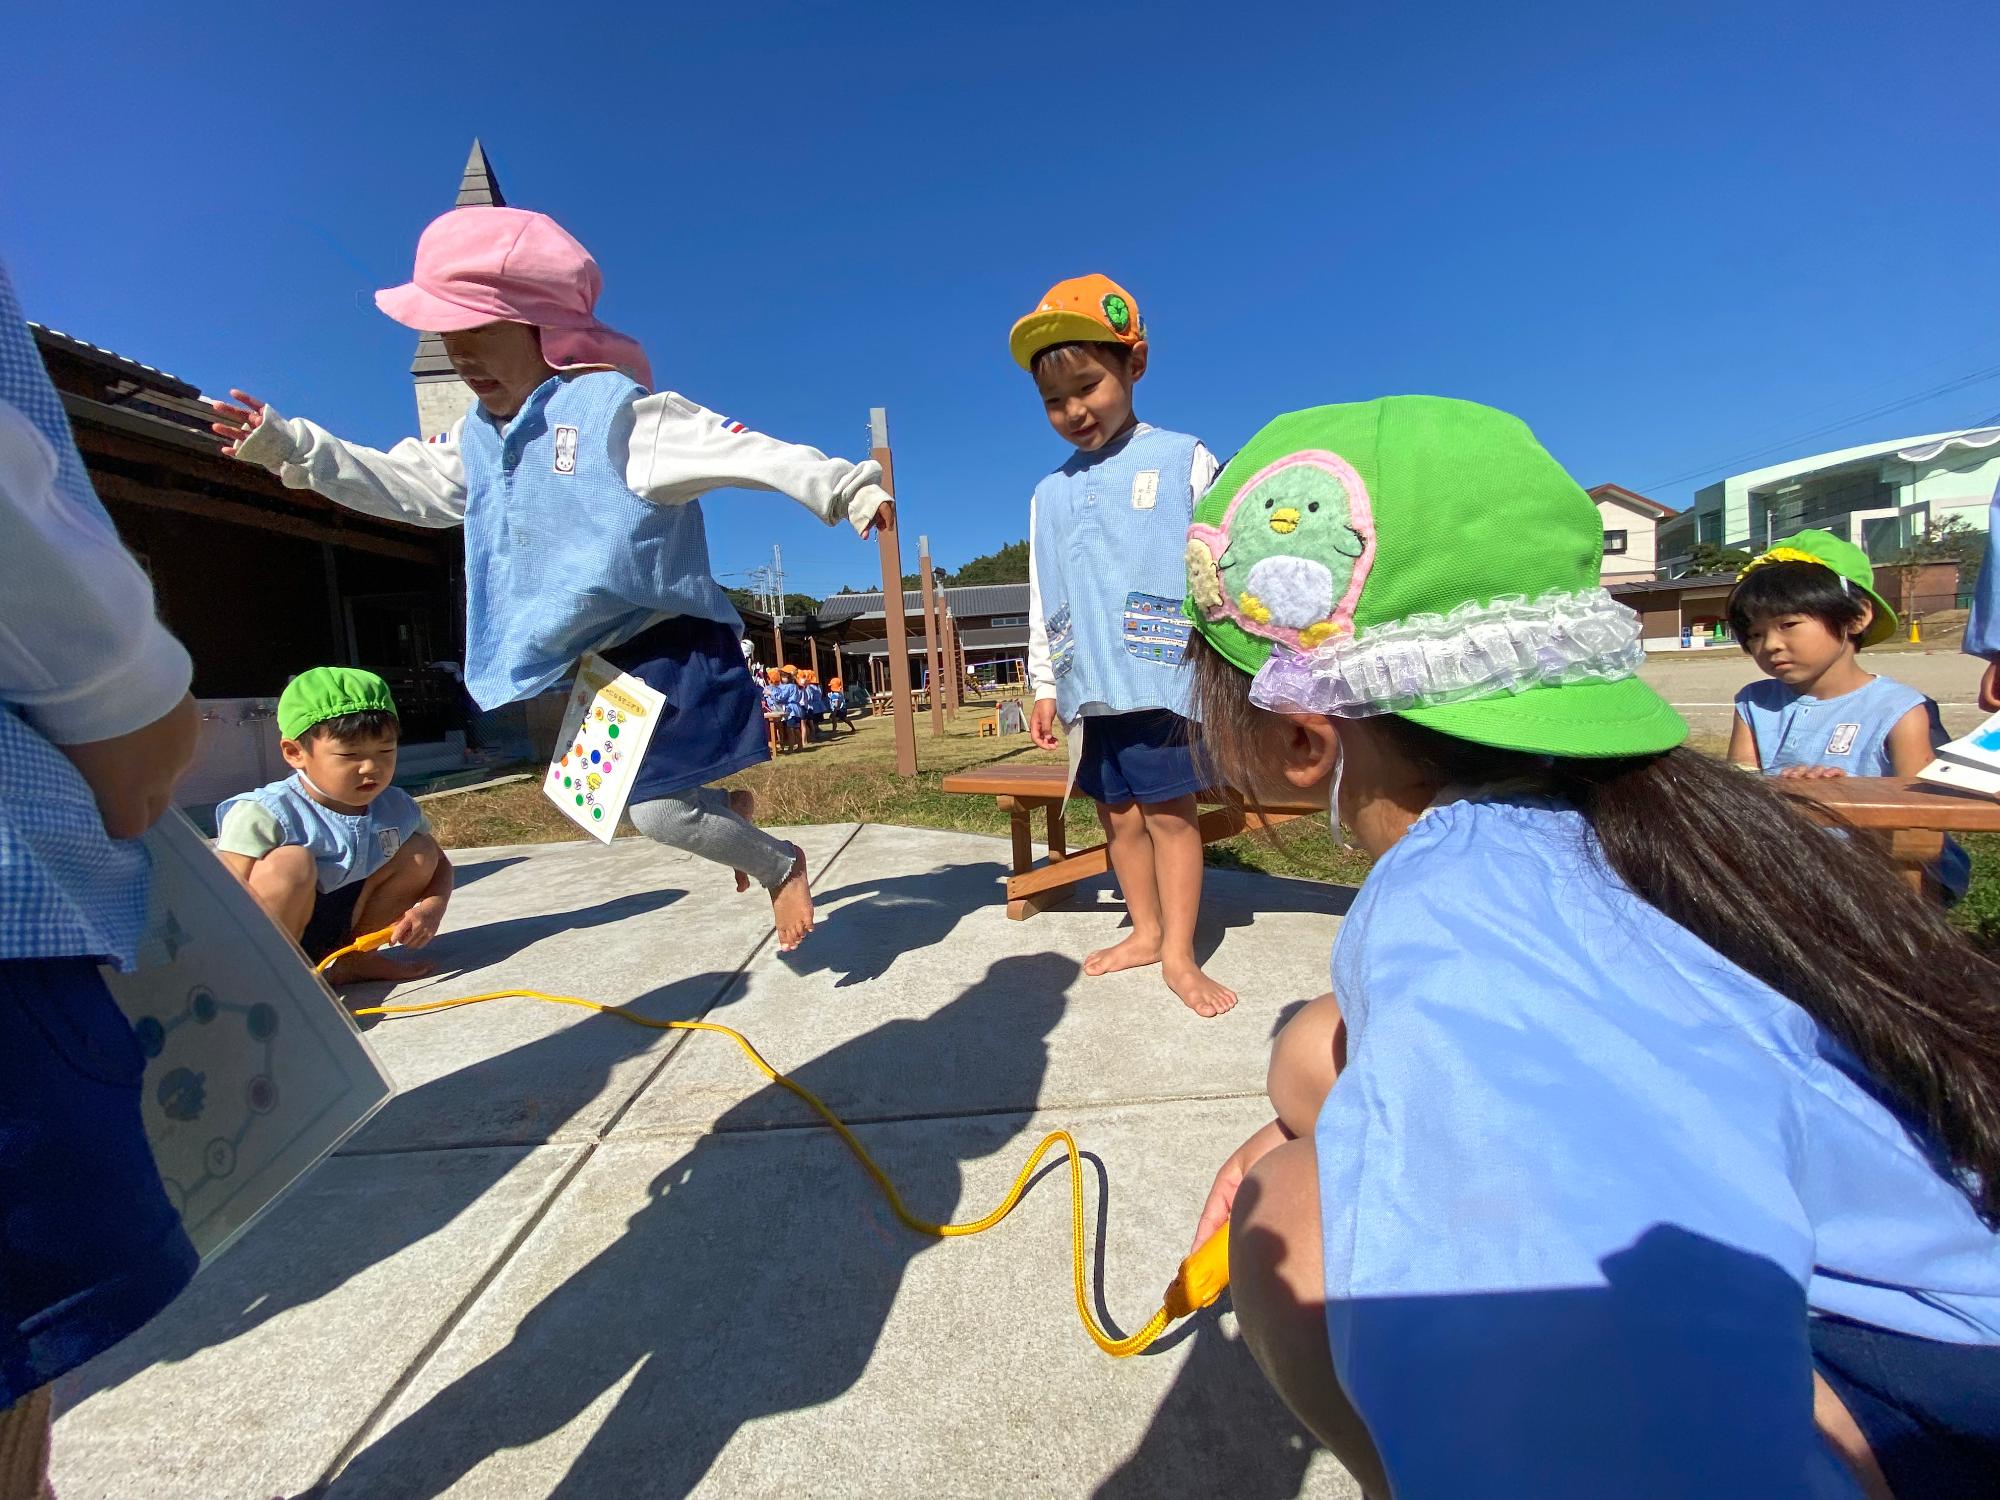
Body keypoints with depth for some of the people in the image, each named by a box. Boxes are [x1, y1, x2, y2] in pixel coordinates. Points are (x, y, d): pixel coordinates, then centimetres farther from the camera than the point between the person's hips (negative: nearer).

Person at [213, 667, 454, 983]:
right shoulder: (262, 816, -22)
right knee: (291, 862, -31)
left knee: (420, 852, -5)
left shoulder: (396, 809, -5)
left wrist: (431, 907, -15)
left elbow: (440, 864, 6)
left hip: (332, 927, 6)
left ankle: (353, 960, 7)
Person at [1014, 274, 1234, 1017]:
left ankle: (1178, 952, 14)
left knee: (1171, 810, 1)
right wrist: (1046, 685, 14)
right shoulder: (1049, 494, 14)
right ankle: (1146, 930, 27)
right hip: (1094, 689, 5)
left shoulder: (1182, 461, 2)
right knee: (1118, 813, 10)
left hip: (1167, 679, -4)